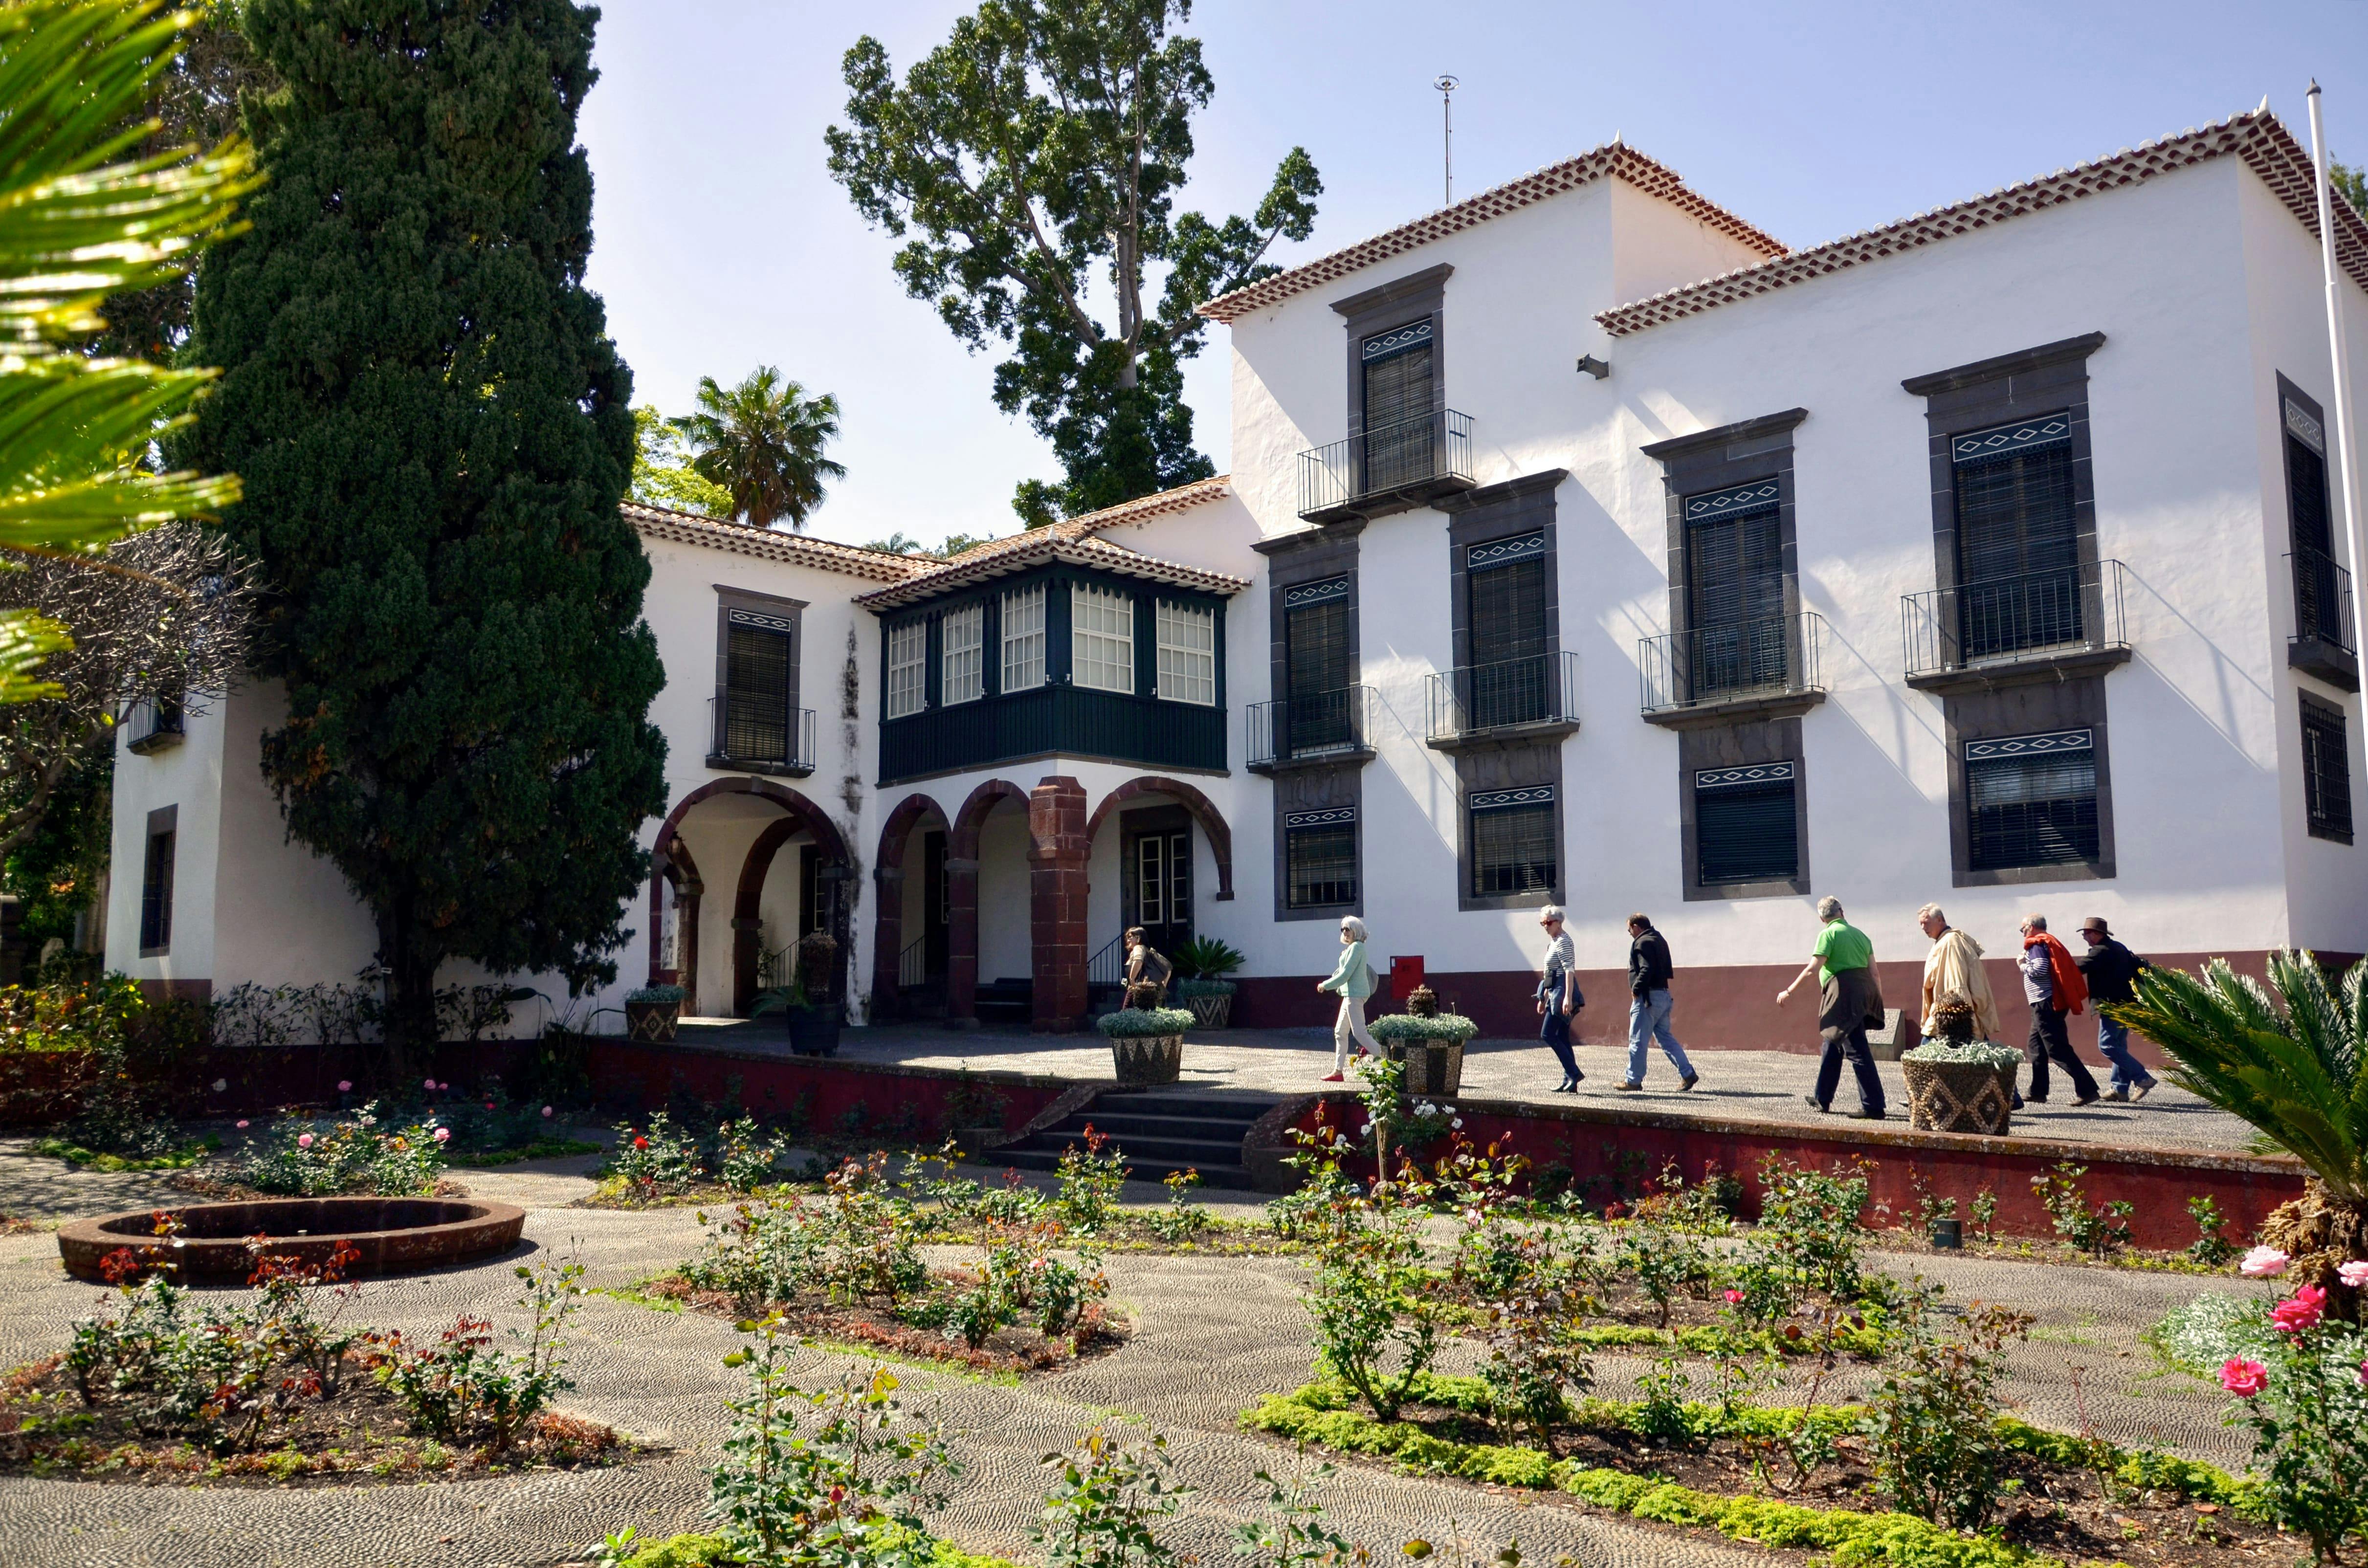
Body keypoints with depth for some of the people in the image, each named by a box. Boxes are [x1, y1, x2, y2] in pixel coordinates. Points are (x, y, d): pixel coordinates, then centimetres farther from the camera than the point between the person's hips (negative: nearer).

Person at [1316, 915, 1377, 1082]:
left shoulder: (1356, 947, -13)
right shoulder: (1352, 948, 17)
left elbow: (1346, 974, -17)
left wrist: (1325, 985, -9)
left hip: (1355, 994, -10)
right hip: (1351, 994, 10)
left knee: (1359, 1032, -13)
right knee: (1340, 1032, 10)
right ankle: (1338, 1071, 12)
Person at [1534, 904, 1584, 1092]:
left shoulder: (1563, 941, -11)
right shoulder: (1554, 942, 19)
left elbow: (1569, 970, -20)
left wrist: (1568, 997, -28)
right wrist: (1543, 998, 26)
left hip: (1562, 992, -10)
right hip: (1555, 992, 10)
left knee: (1547, 1034, -11)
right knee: (1561, 1038, 8)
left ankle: (1574, 1073, -9)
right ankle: (1570, 1082, 9)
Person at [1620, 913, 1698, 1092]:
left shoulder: (1642, 943, -12)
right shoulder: (1660, 940, 18)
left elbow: (1646, 969, -24)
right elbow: (1668, 970, 20)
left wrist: (1636, 989, -15)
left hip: (1648, 997, -9)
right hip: (1663, 995, 9)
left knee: (1637, 1040, -2)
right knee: (1666, 1037, 13)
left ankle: (1633, 1080, 3)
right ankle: (1688, 1073, 7)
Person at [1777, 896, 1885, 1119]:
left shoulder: (1828, 934, -6)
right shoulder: (1860, 934, 16)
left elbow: (1812, 969, -12)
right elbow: (1873, 971, 12)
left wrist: (1789, 992, -6)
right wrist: (1876, 998, 21)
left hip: (1844, 996, -8)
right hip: (1862, 993, 8)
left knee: (1857, 1051, -7)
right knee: (1832, 1046, 18)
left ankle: (1874, 1107, -8)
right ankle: (1822, 1099, 26)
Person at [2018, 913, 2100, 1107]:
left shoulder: (2037, 944, -9)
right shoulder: (2049, 942, 20)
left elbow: (2039, 969, -22)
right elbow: (2050, 968, 17)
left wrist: (2024, 965, -5)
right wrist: (2027, 964, 15)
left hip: (2045, 1003, -10)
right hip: (2048, 1004, 10)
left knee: (2058, 1050, -11)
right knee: (2035, 1048, 15)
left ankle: (2086, 1090, -14)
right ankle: (2038, 1092, 16)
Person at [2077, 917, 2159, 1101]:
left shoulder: (2101, 952, -13)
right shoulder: (2119, 949, 17)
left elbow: (2078, 969, -17)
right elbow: (2140, 965, 22)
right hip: (2127, 1004, 10)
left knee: (2107, 1045, -9)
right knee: (2118, 1045, 12)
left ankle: (2143, 1079, -11)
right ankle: (2121, 1089, 12)